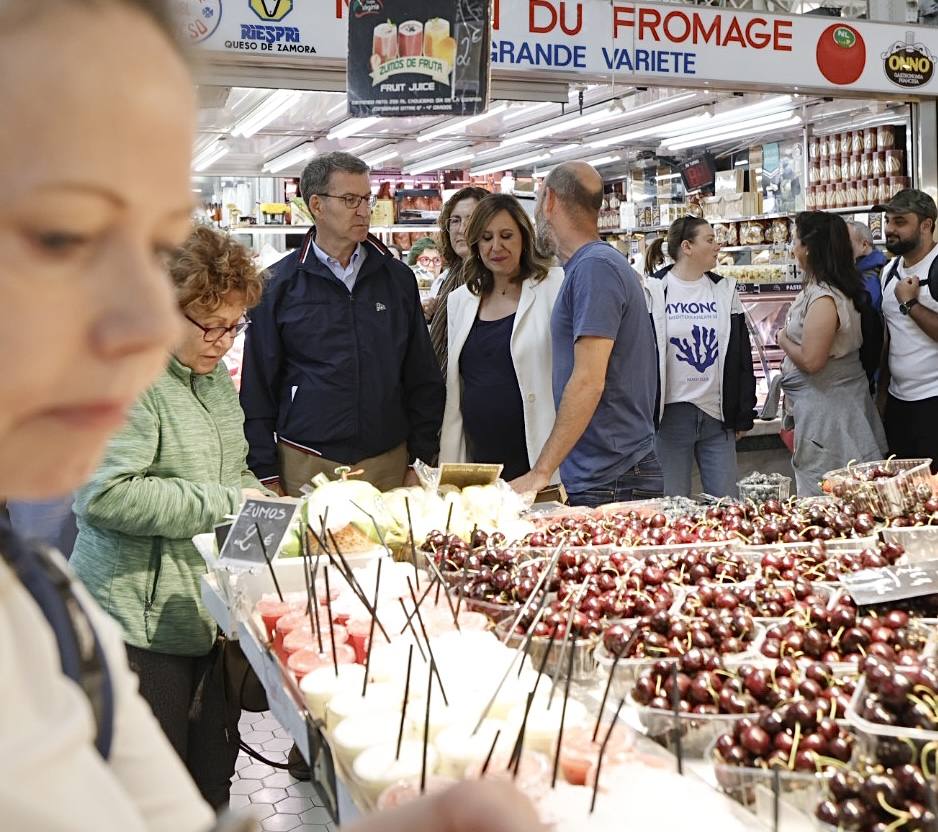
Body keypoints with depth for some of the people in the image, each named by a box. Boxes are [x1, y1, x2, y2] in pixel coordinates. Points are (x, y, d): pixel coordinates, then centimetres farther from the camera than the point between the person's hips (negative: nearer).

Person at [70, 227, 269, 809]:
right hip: (144, 623, -8)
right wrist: (225, 502, -22)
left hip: (210, 612, 9)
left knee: (215, 771, 18)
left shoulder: (214, 374, 13)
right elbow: (107, 495, -27)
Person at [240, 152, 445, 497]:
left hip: (389, 463, 2)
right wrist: (266, 474, -3)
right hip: (306, 465, -2)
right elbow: (258, 386, 1)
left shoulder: (398, 278, 7)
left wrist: (422, 458, 5)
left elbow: (423, 378, 10)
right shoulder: (279, 284, 0)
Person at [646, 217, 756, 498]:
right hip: (671, 414, -3)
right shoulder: (654, 292, -2)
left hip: (718, 415, 3)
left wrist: (743, 415, 7)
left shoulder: (725, 290, 10)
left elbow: (742, 358, 11)